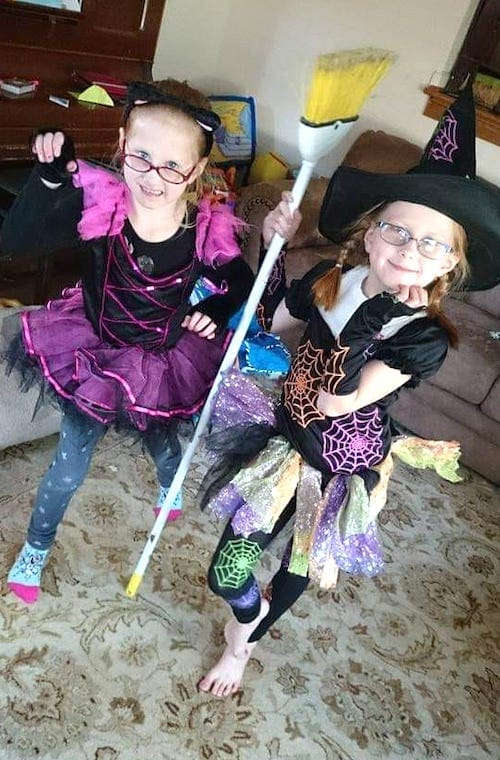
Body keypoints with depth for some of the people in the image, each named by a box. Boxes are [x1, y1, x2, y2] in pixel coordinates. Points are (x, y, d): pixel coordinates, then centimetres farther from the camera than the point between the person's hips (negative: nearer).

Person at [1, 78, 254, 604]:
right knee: (69, 468, 13)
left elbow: (240, 283, -3)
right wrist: (51, 173, -36)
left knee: (163, 446, 29)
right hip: (94, 354, -1)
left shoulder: (209, 228, -22)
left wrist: (215, 314, -20)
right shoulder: (97, 204, -25)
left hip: (164, 362, 1)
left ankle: (169, 484, 70)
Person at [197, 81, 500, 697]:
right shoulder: (333, 277, -11)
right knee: (226, 574, 7)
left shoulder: (425, 338, -23)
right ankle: (252, 618, 45)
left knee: (299, 570, 21)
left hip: (339, 471, -3)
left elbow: (337, 403, -30)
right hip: (286, 440, 3)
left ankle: (243, 640, 54)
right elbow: (272, 320, 6)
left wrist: (370, 324, -38)